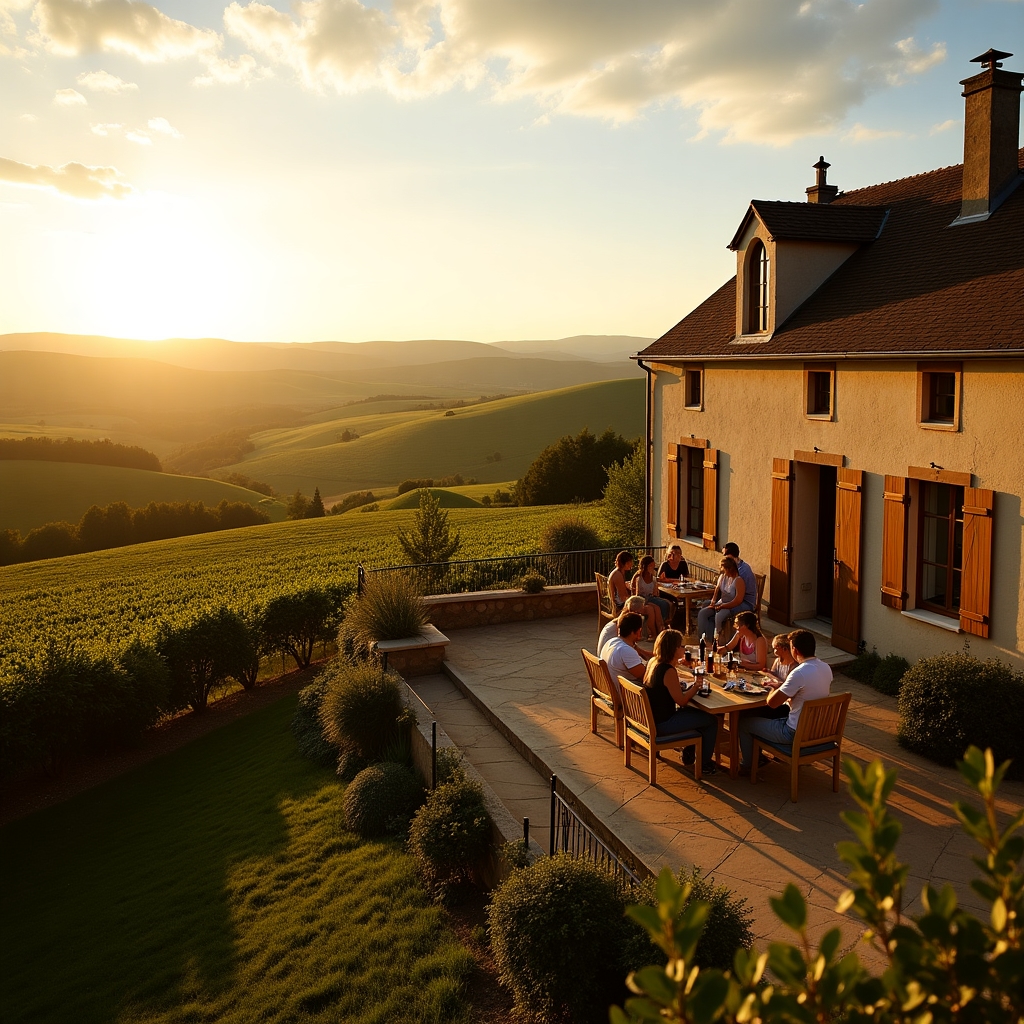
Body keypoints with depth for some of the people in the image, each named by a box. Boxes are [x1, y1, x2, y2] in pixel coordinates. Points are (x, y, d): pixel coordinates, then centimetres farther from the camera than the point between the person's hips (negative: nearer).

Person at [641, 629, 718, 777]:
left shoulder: (653, 662, 2)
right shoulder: (669, 671, -26)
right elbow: (681, 700, -20)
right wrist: (696, 686, -7)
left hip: (652, 717, 9)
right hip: (662, 724, -9)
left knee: (697, 713, 29)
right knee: (711, 720, 2)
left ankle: (689, 753, 38)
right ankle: (704, 763, 16)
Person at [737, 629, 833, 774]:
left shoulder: (799, 673, -29)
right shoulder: (826, 668, -3)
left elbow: (772, 702, -22)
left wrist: (773, 690, 0)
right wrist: (782, 686, 13)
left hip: (796, 734, -8)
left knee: (744, 721, 10)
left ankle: (746, 766, 27)